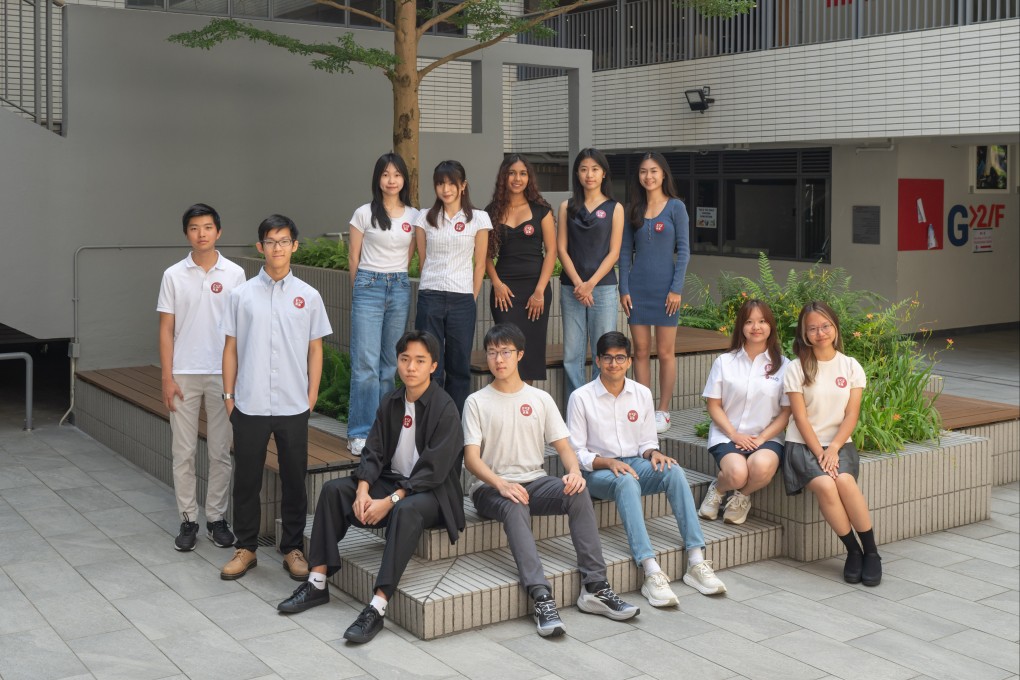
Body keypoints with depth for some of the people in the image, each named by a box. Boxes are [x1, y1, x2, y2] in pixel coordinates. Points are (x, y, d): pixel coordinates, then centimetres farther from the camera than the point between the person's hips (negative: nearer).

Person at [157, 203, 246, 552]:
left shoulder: (234, 274, 0)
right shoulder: (174, 275, 1)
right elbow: (166, 329, 2)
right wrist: (167, 377, -4)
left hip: (223, 374, 0)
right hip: (184, 374, 0)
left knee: (220, 451, 7)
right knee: (184, 452, 5)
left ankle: (217, 518, 17)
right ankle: (188, 520, 15)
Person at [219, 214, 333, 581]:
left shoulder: (308, 296, 2)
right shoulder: (242, 295, 2)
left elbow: (315, 350, 6)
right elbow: (231, 348, 6)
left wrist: (311, 397, 1)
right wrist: (228, 395, 2)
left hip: (293, 407, 0)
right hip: (250, 405, 0)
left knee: (294, 479, 8)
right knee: (246, 479, 8)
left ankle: (292, 548, 20)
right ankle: (245, 547, 21)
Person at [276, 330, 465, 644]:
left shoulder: (445, 408, -14)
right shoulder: (391, 403, 6)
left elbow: (433, 470, -20)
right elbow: (373, 452, 3)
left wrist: (390, 501, -26)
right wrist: (363, 491, -17)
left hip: (433, 492, -7)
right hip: (392, 480, 7)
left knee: (406, 510, -38)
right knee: (333, 491, -9)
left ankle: (378, 607, -42)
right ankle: (317, 583, -8)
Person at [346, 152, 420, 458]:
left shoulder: (414, 216, 7)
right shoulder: (364, 214, -1)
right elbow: (353, 258, 5)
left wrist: (395, 278, 13)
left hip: (399, 289, 3)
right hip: (368, 287, -3)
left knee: (392, 362, 8)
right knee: (366, 362, -8)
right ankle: (360, 433, -4)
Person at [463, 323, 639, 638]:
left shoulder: (540, 399, 12)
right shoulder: (477, 402, 3)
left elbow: (563, 446, 8)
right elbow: (471, 458, -7)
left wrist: (574, 471, -16)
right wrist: (501, 483, -26)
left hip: (535, 481, 3)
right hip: (491, 487, -3)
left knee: (578, 492, -27)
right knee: (514, 507, -38)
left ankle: (595, 587, -28)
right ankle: (542, 597, -46)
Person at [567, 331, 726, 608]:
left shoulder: (642, 394, 8)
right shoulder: (581, 398, -5)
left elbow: (647, 442, 13)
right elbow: (576, 453, -6)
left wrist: (653, 453, -11)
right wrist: (609, 462, -22)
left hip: (635, 464, 4)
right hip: (597, 472, -4)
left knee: (674, 470, -28)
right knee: (626, 482, -39)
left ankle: (696, 563, -34)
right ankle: (651, 573, -47)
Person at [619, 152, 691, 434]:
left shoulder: (676, 207, -1)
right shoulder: (634, 210, 9)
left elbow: (683, 250, -4)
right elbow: (625, 252, 9)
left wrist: (676, 289, -11)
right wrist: (624, 289, 1)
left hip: (665, 286, -3)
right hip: (637, 287, 3)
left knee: (665, 352, 3)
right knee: (641, 351, 6)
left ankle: (662, 412, 11)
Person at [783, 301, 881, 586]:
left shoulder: (851, 366, 6)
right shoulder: (797, 369, 0)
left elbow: (851, 415, 1)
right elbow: (801, 418, -5)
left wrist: (833, 449, -13)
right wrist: (819, 453, -15)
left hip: (839, 443, 1)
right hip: (803, 444, -1)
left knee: (845, 480, -30)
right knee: (825, 485, -30)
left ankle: (871, 551, -16)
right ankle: (853, 551, -14)